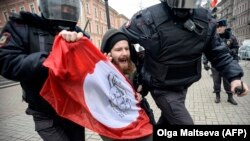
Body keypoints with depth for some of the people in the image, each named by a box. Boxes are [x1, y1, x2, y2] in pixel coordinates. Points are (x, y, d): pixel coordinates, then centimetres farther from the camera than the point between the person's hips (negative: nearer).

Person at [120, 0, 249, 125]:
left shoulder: (204, 19, -5)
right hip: (163, 89, -6)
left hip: (183, 86, 6)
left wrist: (234, 75, -8)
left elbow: (217, 51, 5)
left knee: (167, 120, 24)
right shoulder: (150, 18, -22)